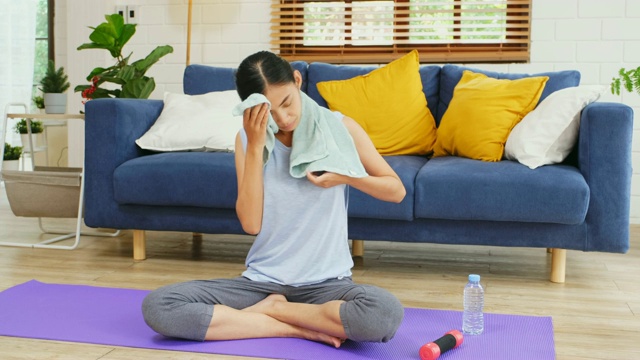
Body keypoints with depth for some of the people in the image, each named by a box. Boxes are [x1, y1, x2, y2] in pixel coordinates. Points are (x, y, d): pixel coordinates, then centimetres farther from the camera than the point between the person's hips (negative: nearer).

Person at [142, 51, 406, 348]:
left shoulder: (339, 127, -4)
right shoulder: (247, 138, 0)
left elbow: (397, 190, 4)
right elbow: (250, 223, -10)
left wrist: (347, 176, -15)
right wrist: (255, 146, -15)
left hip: (326, 283, -2)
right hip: (262, 281, 2)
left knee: (387, 313, -36)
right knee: (156, 307, -20)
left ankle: (270, 309, -11)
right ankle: (303, 328, -16)